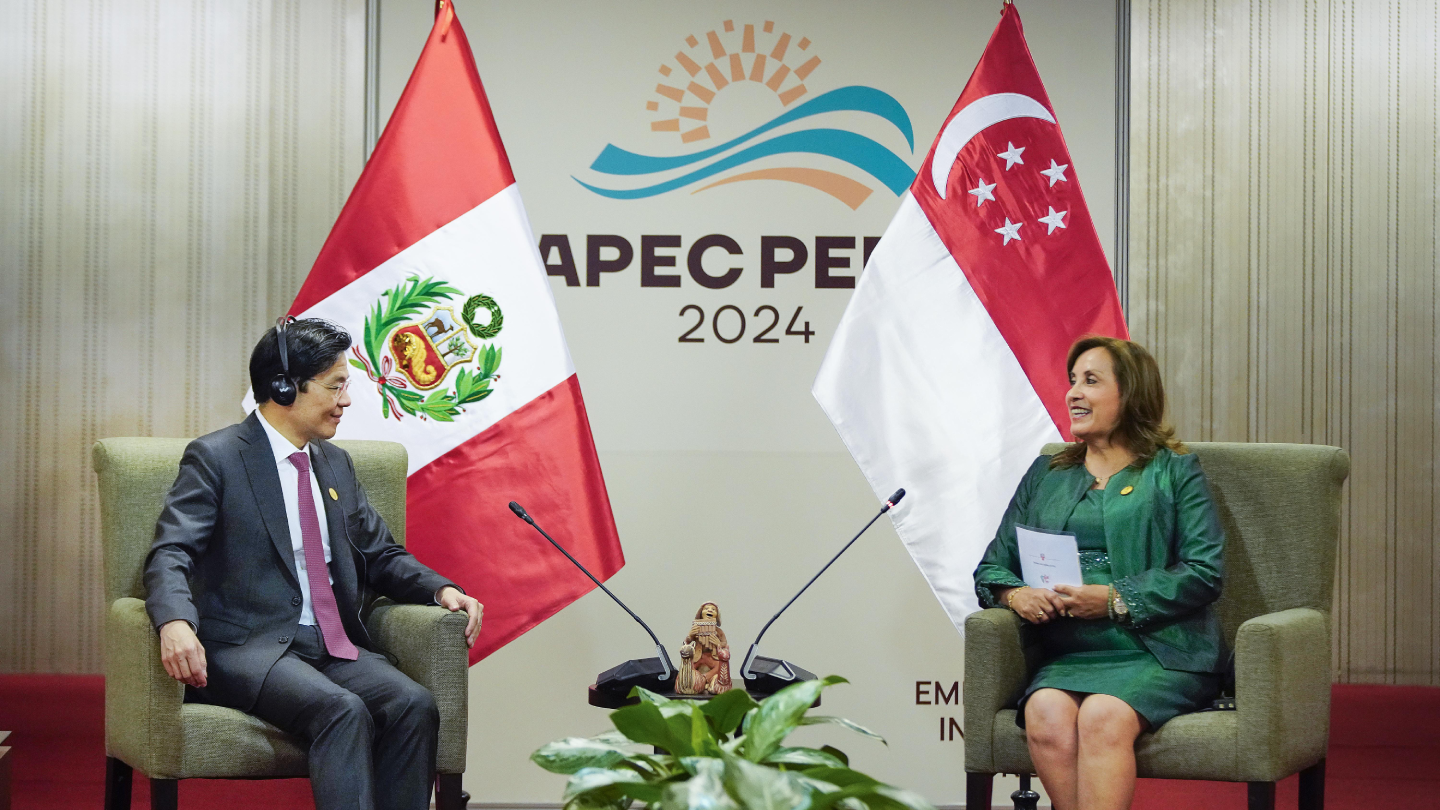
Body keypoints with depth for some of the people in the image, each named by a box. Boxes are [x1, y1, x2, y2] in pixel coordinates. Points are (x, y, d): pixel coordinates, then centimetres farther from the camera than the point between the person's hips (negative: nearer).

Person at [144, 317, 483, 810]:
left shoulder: (335, 464, 20)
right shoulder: (215, 458, -1)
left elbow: (380, 555, 23)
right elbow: (171, 555, -12)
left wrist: (441, 589, 3)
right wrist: (175, 622, -34)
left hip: (335, 649, 6)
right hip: (252, 650, -6)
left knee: (413, 705, -22)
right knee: (343, 710, -33)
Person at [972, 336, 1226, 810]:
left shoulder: (1175, 472, 10)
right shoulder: (1045, 475, 22)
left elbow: (1204, 573, -2)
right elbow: (991, 568, 21)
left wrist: (1113, 600, -13)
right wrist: (1015, 595, -4)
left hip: (1159, 652, -3)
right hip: (1069, 655, 3)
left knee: (1102, 716, -34)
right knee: (1046, 714, -31)